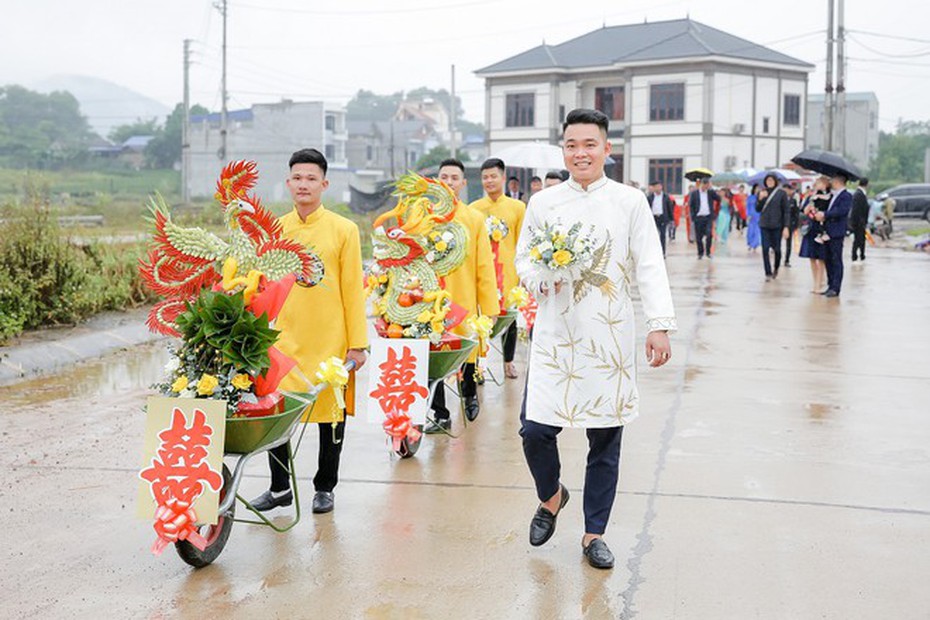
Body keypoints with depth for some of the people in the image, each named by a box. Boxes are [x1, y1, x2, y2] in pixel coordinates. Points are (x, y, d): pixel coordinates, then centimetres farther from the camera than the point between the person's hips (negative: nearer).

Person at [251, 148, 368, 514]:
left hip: (329, 340, -2)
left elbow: (352, 289, -3)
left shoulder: (343, 230, -2)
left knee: (331, 411, 8)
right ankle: (280, 487, 22)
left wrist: (357, 343, -5)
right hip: (283, 337, 2)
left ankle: (325, 488, 24)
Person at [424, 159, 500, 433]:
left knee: (467, 352, 8)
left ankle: (469, 394, 39)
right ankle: (440, 416, 18)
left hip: (465, 301, -1)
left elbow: (485, 266, 1)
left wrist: (490, 307, -2)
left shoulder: (475, 219, 2)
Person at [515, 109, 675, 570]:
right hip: (555, 335, 1)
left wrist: (660, 325, -10)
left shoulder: (630, 202, 1)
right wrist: (540, 278, -10)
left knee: (605, 440, 5)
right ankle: (551, 496, 27)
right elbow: (523, 258, 13)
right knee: (535, 429, -5)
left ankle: (594, 534, 22)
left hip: (610, 338, -1)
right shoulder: (543, 203, 6)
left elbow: (650, 267, -1)